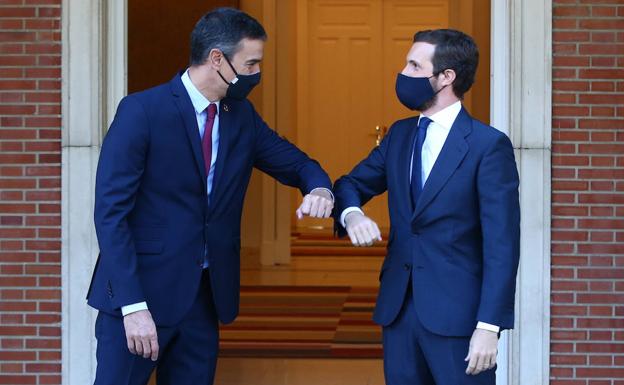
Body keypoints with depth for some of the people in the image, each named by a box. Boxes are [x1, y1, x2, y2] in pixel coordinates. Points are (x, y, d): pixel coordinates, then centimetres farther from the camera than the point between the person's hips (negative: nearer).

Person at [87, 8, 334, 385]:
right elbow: (111, 211, -14)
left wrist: (320, 189, -8)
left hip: (207, 295, 6)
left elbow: (296, 163, 19)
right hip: (141, 292, -6)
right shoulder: (142, 111, -11)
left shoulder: (242, 116, 8)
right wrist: (133, 306, -21)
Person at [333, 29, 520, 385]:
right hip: (398, 306, 6)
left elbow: (502, 244, -12)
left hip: (456, 315, -6)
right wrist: (351, 215, -8)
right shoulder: (399, 135, 11)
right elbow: (352, 184, 17)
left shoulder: (489, 145, -9)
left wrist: (489, 327, -18)